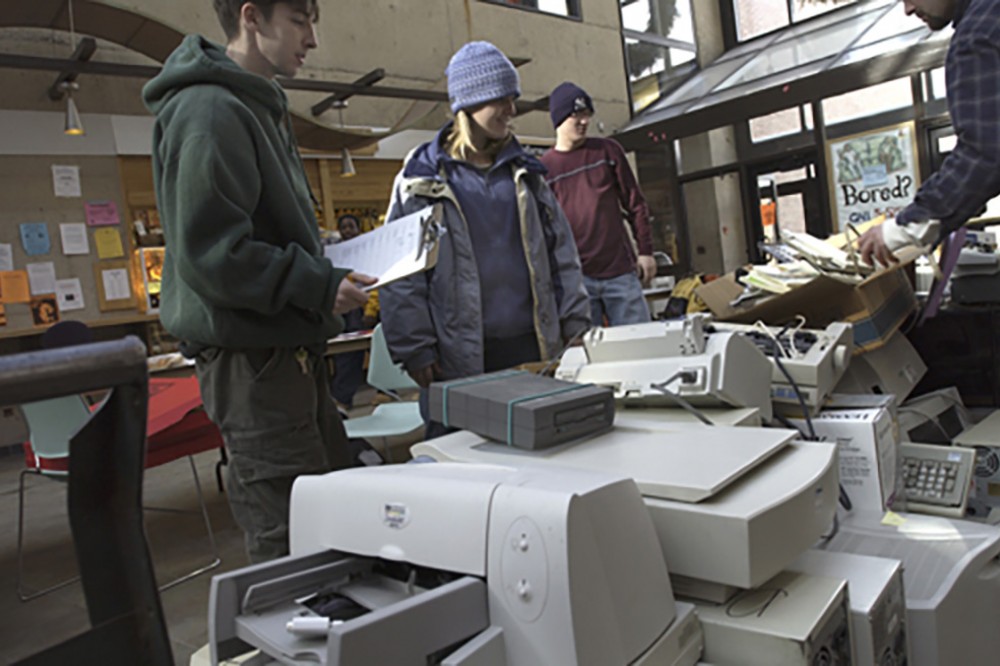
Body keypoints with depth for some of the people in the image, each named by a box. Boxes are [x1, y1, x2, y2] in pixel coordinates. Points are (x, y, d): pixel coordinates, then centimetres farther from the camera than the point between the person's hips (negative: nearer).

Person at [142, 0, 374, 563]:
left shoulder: (261, 106, 18)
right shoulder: (210, 110, -14)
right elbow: (209, 254, -22)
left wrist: (328, 264, 12)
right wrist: (319, 285, -17)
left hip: (288, 347, 10)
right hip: (251, 354, -10)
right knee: (288, 537, -2)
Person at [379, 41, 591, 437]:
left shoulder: (524, 170, 12)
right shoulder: (422, 178, -1)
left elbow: (561, 252, 13)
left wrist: (575, 325, 8)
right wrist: (415, 349, -10)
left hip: (534, 347, 4)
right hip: (462, 360, -4)